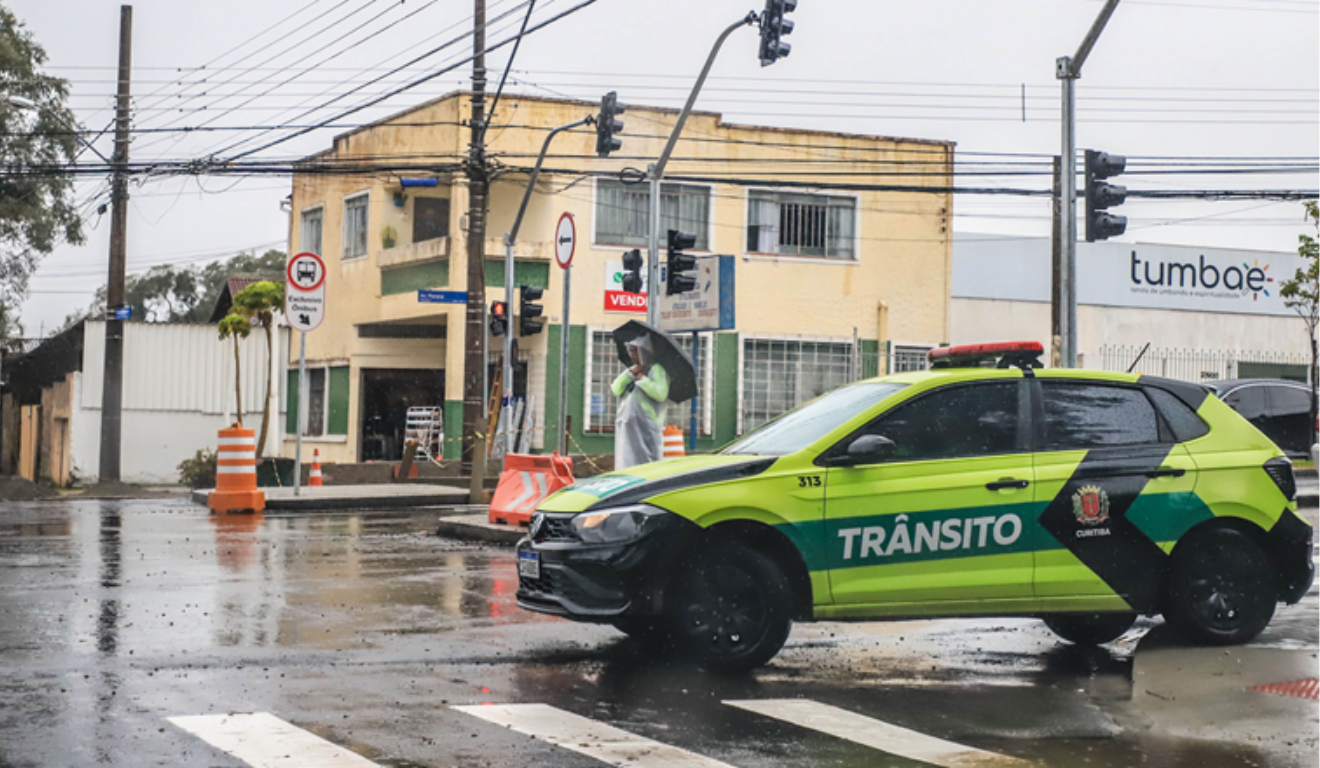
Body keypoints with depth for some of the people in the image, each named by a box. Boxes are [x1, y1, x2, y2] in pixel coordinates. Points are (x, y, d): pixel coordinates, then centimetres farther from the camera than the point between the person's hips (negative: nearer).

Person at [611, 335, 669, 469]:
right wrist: (630, 373, -6)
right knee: (627, 465, 5)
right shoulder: (632, 370, 19)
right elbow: (616, 390, 6)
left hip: (646, 427, -7)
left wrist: (641, 378, -9)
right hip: (627, 427, 7)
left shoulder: (657, 369, -3)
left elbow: (660, 394, -18)